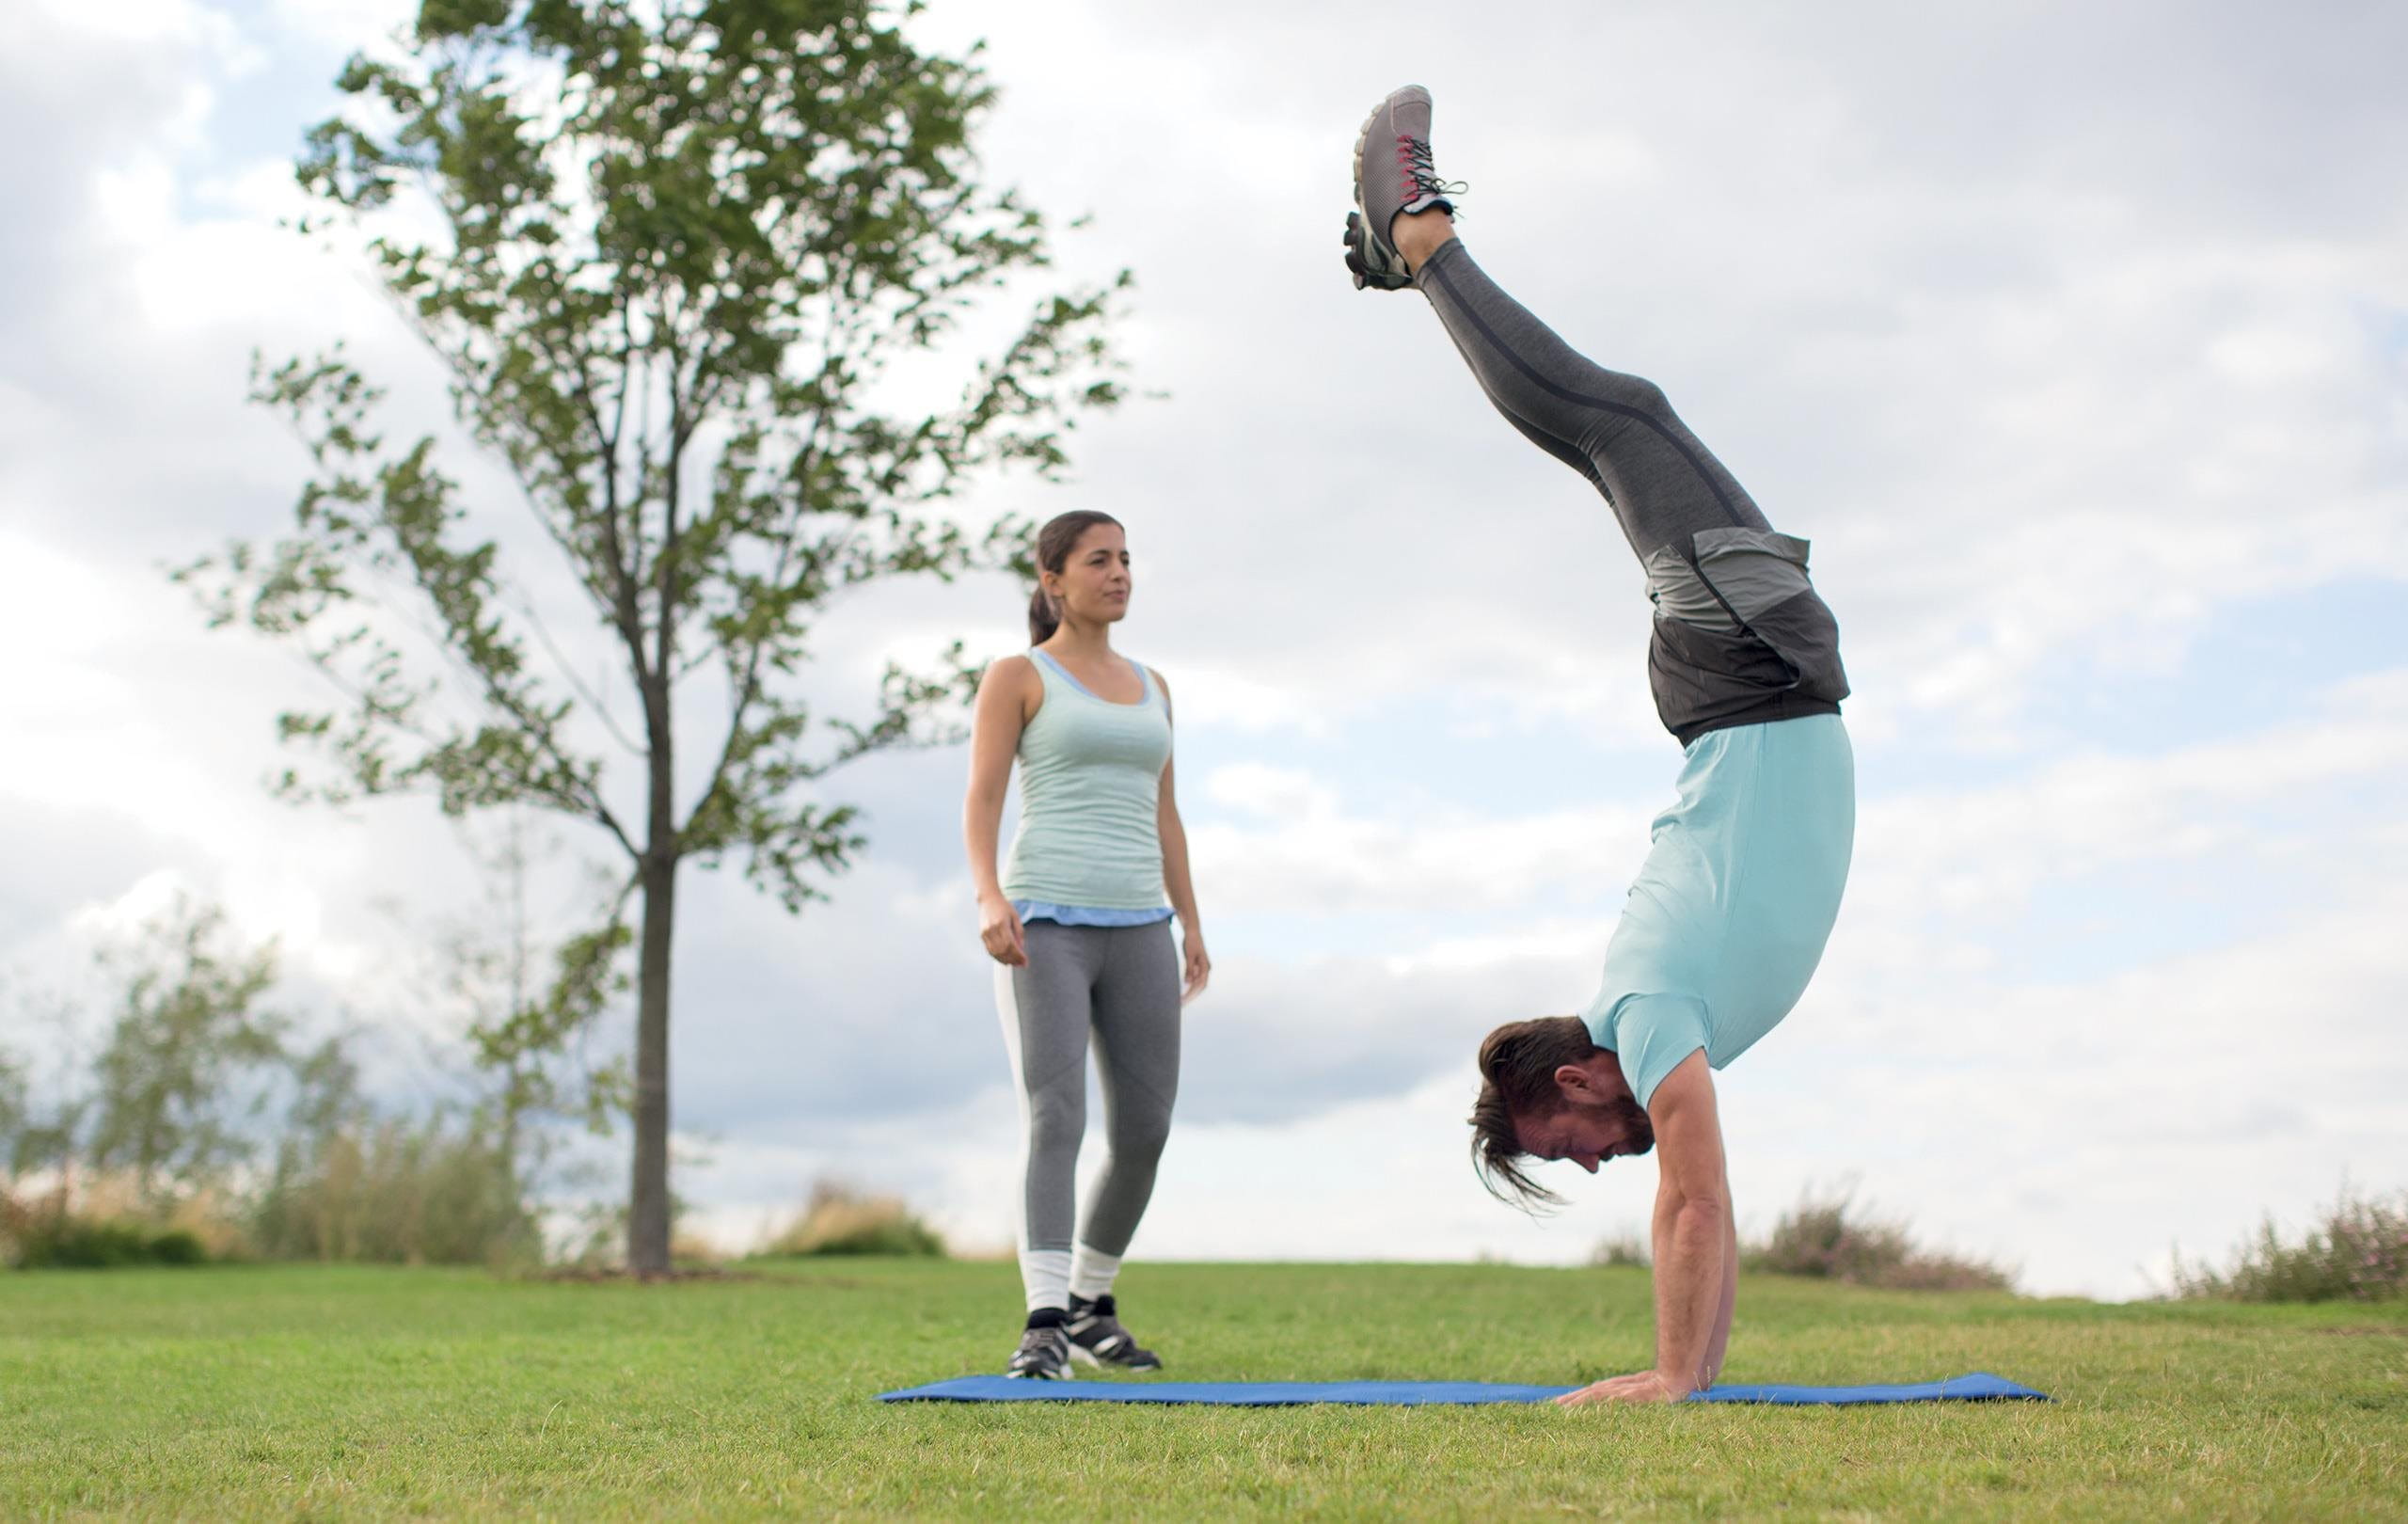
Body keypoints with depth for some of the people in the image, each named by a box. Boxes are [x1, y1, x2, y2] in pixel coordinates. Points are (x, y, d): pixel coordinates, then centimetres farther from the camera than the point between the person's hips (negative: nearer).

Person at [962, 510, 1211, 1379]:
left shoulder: (1149, 686, 20)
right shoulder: (1013, 676, 2)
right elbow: (980, 804, -7)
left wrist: (1191, 929, 13)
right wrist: (991, 899, -24)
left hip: (1134, 932, 6)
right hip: (1043, 927, -6)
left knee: (1144, 1135, 4)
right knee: (1055, 1122, -21)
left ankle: (1090, 1307, 23)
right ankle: (1045, 1329, -26)